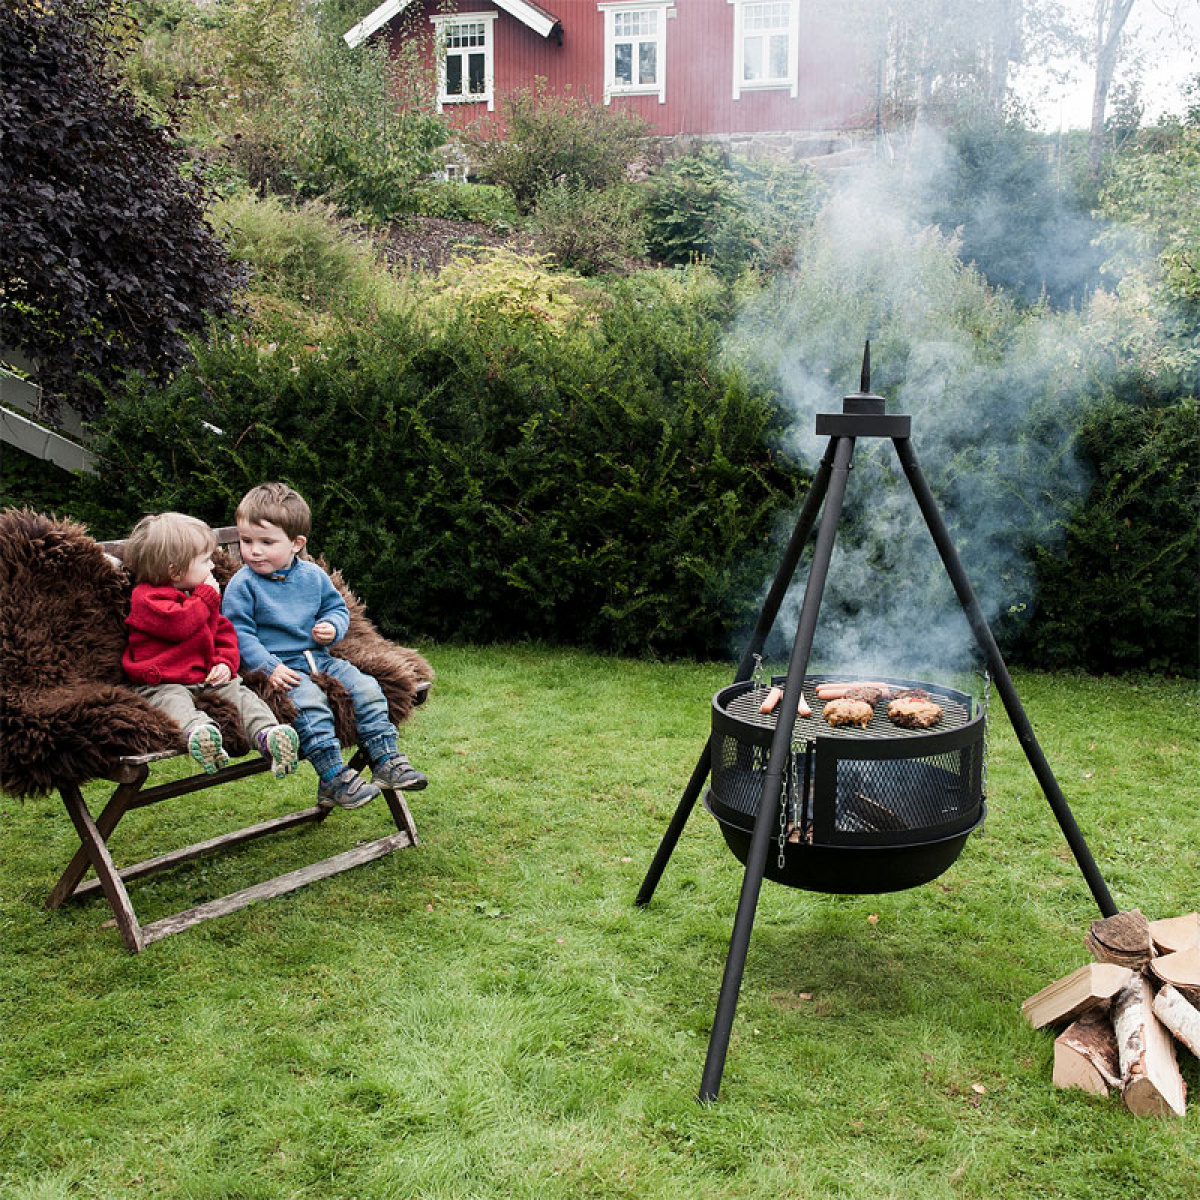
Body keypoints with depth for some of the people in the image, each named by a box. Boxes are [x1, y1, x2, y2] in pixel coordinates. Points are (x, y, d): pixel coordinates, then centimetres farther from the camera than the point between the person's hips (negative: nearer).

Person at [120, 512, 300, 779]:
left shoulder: (203, 596, 20)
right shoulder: (146, 597, -6)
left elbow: (224, 631, 22)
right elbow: (178, 624, -25)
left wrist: (225, 662, 2)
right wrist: (206, 598, -12)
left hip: (206, 677, 6)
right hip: (163, 683, -6)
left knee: (239, 691, -18)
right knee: (174, 701, -36)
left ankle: (267, 734, -40)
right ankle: (198, 730, -68)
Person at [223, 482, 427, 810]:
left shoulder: (313, 575, 8)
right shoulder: (243, 584, -5)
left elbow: (337, 607, 20)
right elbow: (239, 633, -9)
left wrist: (332, 628, -4)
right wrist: (270, 668, -20)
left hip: (320, 658, 6)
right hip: (281, 668, -5)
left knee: (366, 688, -10)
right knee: (309, 700, -32)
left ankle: (386, 760, -3)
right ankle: (333, 777, -30)